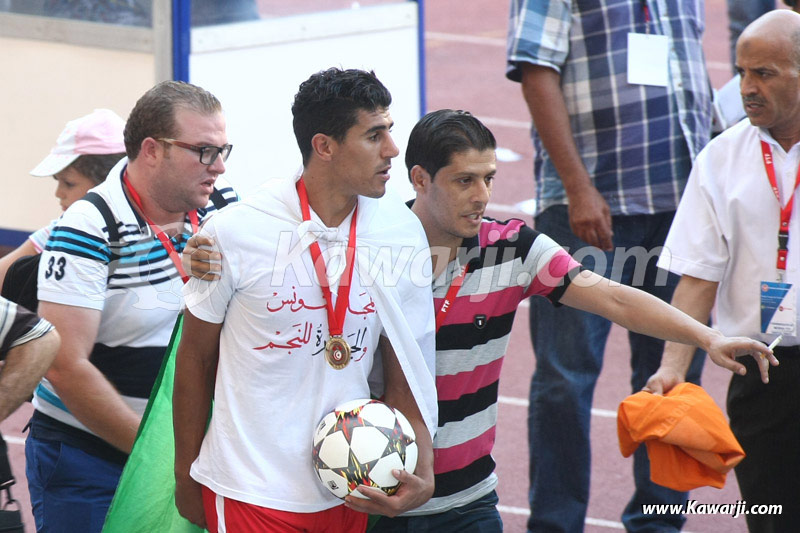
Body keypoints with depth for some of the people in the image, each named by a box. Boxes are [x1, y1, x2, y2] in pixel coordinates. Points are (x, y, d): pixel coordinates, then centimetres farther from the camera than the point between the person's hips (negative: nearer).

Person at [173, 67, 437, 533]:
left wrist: (422, 471, -11)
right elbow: (196, 357, -1)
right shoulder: (235, 232, -11)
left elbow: (405, 371, 3)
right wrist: (186, 477, 4)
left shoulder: (403, 233, -1)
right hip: (250, 492, -4)